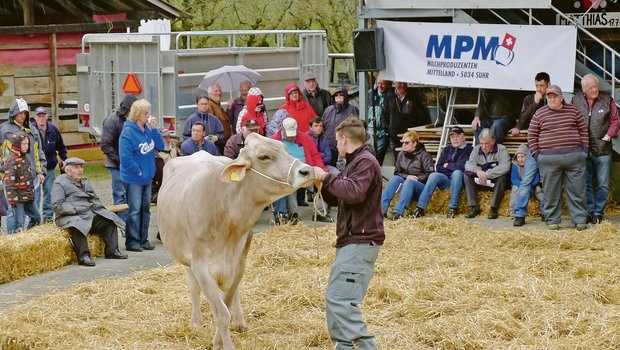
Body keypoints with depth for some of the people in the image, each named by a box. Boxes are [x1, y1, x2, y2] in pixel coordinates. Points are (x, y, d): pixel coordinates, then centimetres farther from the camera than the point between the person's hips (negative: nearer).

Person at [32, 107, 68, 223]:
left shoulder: (54, 130, 0)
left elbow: (61, 146, 15)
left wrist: (64, 159, 14)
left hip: (50, 167, 3)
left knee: (49, 191, 8)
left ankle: (48, 215, 16)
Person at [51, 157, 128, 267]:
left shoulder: (85, 182, 24)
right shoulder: (60, 183, -1)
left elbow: (96, 199, 30)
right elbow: (57, 206, -11)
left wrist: (96, 205, 7)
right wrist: (75, 210, -20)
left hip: (90, 213, 8)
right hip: (70, 216, -8)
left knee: (110, 219, -5)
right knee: (77, 225, -39)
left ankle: (112, 251, -4)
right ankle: (83, 256, -41)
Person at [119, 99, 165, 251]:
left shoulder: (148, 129, 4)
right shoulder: (128, 131, -18)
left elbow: (160, 146, 3)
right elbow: (125, 157, -21)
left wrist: (154, 129, -8)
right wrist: (138, 172, -15)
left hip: (147, 176, 7)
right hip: (133, 178, -7)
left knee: (145, 208, 12)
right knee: (134, 210, -3)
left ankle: (143, 240, 21)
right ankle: (132, 242, 4)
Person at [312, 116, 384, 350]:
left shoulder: (365, 162, -11)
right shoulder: (354, 162, 20)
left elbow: (353, 192, -28)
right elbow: (337, 199, 26)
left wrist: (327, 177, -16)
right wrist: (322, 181, 12)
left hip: (361, 241, -11)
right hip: (351, 240, 11)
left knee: (340, 298, -17)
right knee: (335, 298, 14)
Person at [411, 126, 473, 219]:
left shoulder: (469, 149, 2)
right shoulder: (447, 149, 17)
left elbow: (463, 166, -13)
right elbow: (438, 168, 10)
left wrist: (448, 165, 0)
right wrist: (454, 167, -3)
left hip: (459, 180, -3)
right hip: (446, 179, 4)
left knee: (457, 173, -35)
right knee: (433, 175, -25)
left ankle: (453, 207, -33)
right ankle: (420, 208, -34)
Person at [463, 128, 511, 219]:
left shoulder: (501, 149, -9)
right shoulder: (476, 149, 5)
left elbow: (505, 167, -26)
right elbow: (468, 164, -8)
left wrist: (487, 174, -33)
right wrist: (477, 171, -30)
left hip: (496, 182, -4)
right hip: (480, 181, 4)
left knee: (502, 176, -35)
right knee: (467, 175, -17)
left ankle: (494, 208, -25)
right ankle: (474, 207, -17)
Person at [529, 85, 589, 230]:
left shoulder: (573, 111, 8)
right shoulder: (539, 114, 4)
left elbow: (583, 131, 14)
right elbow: (531, 135, 8)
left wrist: (584, 150, 7)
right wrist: (536, 154, 1)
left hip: (574, 157, 1)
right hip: (549, 159, -1)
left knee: (577, 191, 2)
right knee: (551, 192, 3)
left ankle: (580, 220, 7)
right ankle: (552, 221, 12)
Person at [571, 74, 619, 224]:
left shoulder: (607, 100, 2)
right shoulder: (576, 101, 4)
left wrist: (608, 136, -5)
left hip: (603, 149, 0)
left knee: (603, 184, 2)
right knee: (585, 183, 2)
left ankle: (598, 212, 10)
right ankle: (589, 212, 8)